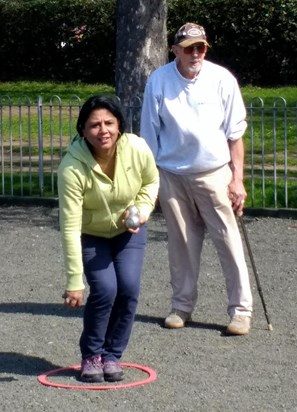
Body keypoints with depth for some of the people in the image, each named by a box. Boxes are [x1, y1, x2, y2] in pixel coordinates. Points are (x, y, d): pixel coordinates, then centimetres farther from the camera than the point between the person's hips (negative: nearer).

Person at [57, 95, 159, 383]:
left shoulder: (137, 149, -26)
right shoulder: (72, 167, -34)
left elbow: (151, 181, -1)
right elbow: (70, 227, -32)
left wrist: (142, 210, -20)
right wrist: (74, 282, -31)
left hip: (128, 230, 3)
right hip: (90, 235, -2)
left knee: (129, 287, -13)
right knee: (105, 289, -18)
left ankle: (112, 355, 7)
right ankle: (91, 356, 5)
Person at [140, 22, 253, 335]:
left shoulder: (222, 79, -7)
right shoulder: (158, 81, -4)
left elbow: (235, 134, -2)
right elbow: (149, 134, 3)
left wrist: (237, 179, -5)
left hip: (214, 174, -1)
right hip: (172, 176, 1)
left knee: (229, 242, -2)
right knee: (181, 244, 10)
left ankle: (240, 310, 4)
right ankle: (182, 306, 21)